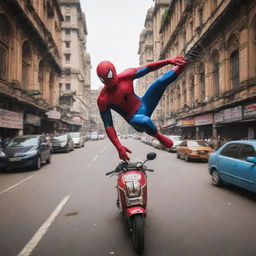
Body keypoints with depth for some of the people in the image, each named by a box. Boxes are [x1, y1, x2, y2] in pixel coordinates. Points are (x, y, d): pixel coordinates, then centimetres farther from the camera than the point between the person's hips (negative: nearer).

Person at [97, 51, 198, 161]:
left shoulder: (126, 76, -9)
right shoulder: (103, 99, -18)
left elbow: (148, 68, -2)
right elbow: (108, 126, -18)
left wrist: (169, 61, -10)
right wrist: (119, 147, -25)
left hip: (143, 105, 4)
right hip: (134, 118, -4)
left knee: (162, 81, -10)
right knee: (145, 121, -40)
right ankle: (159, 136, -11)